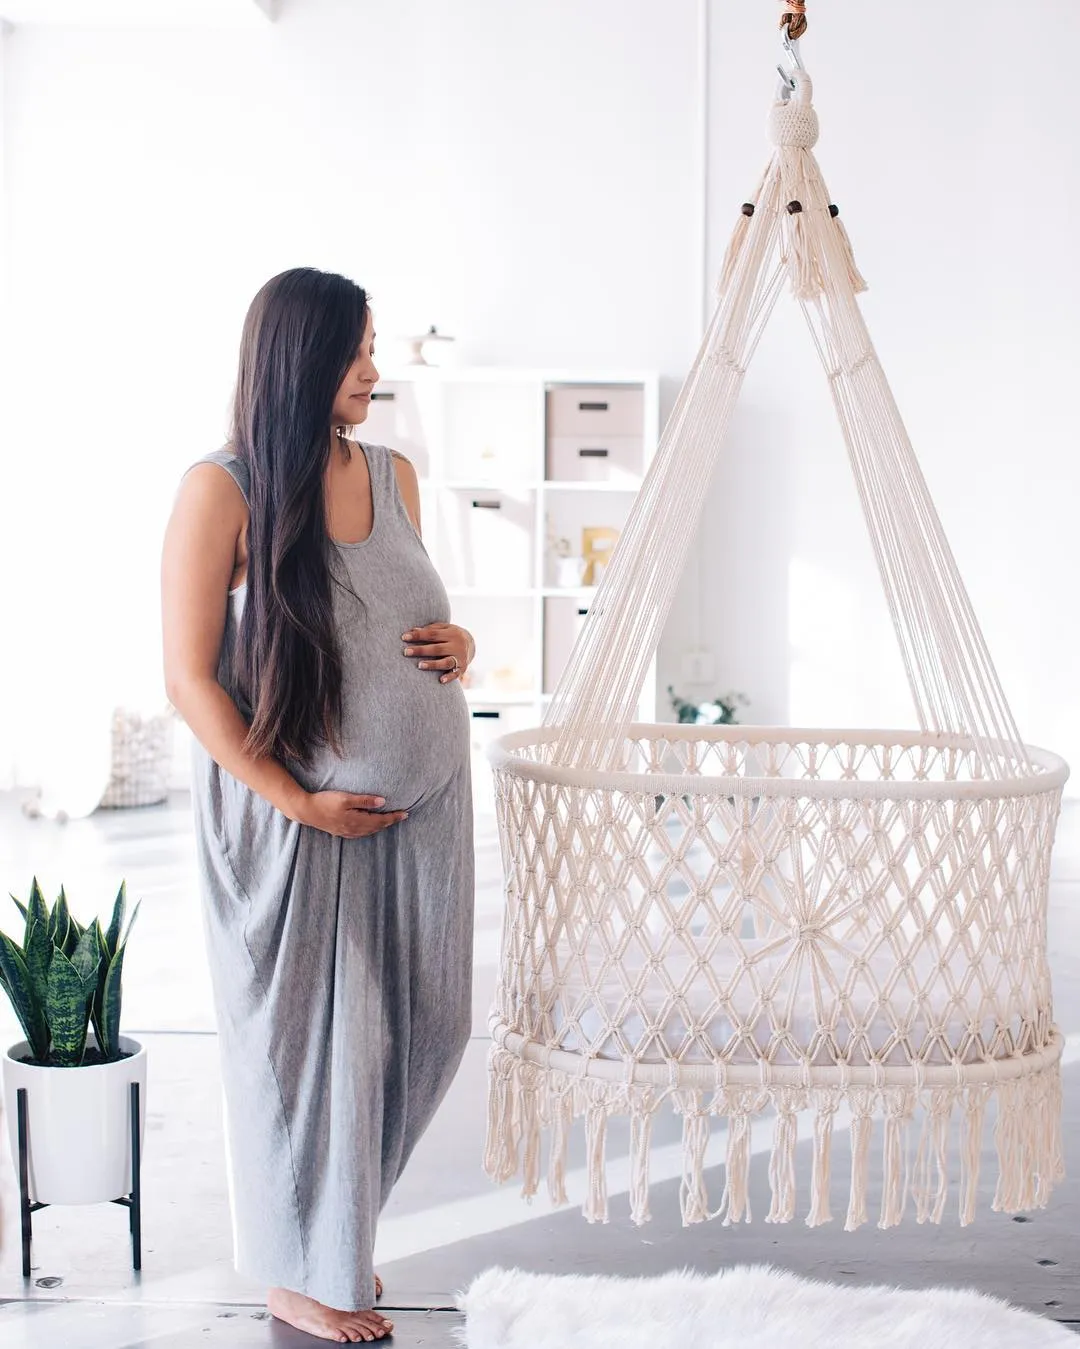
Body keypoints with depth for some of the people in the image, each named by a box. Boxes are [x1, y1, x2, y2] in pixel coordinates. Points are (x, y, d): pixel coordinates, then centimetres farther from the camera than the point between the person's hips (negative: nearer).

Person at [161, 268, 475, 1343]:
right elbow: (191, 681, -13)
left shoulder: (393, 475, 6)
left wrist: (457, 646, -3)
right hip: (293, 817, -6)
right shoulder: (222, 490, -13)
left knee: (422, 1025, 12)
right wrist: (298, 802, -15)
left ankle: (339, 1222, 36)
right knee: (311, 1033, 7)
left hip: (420, 808, 6)